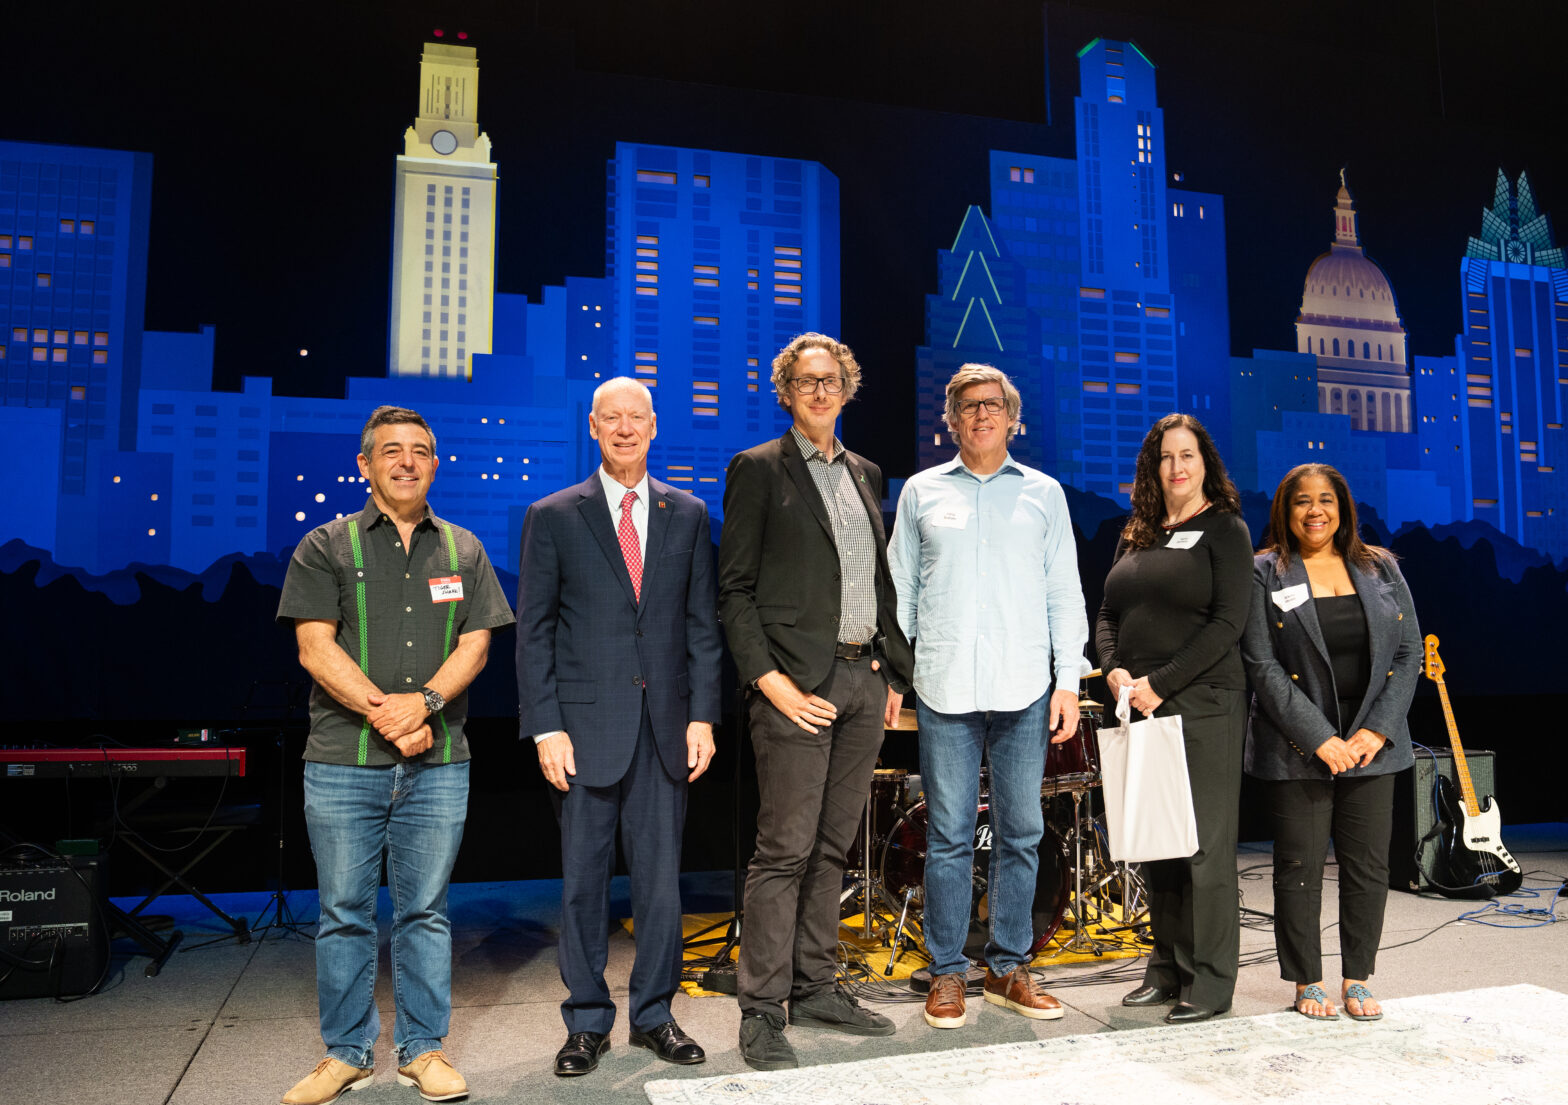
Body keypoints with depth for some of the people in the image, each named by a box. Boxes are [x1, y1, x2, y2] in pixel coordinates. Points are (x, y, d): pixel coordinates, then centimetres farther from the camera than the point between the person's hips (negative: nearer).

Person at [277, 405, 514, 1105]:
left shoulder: (463, 551, 11)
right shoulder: (327, 547, 5)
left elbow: (475, 645, 4)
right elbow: (315, 648, -4)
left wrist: (424, 702, -13)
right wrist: (384, 713, -13)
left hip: (438, 764, 1)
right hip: (343, 763, -1)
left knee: (425, 912, 8)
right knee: (345, 913, 7)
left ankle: (423, 1048, 21)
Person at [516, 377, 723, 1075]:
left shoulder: (687, 514, 9)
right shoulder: (553, 517, 3)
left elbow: (702, 622, 8)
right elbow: (532, 631, 1)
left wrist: (703, 715, 0)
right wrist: (546, 729, -7)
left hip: (666, 727, 2)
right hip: (585, 725, -1)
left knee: (661, 877, 7)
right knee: (583, 880, 7)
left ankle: (653, 1015, 24)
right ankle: (588, 1021, 24)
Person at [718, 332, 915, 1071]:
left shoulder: (865, 474, 17)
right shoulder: (758, 470, -1)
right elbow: (735, 591, -6)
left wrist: (895, 671, 12)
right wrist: (772, 683, -14)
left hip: (865, 681, 6)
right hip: (798, 684, -6)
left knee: (832, 848, 13)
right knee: (785, 851, -4)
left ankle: (814, 990, 25)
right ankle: (761, 1011, 8)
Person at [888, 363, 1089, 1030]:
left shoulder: (1043, 493, 12)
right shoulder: (922, 492, 11)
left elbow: (1065, 593, 10)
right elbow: (900, 589, 12)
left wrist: (1068, 681, 3)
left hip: (1025, 691, 1)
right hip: (945, 689, -1)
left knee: (1021, 834, 6)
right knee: (949, 836, 2)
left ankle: (1009, 969, 20)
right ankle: (947, 973, 15)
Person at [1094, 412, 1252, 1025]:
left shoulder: (1224, 529, -1)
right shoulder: (1134, 537, 16)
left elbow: (1227, 622, -10)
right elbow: (1108, 616, 17)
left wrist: (1160, 684, -15)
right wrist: (1114, 671, -3)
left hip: (1204, 708, -6)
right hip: (1141, 708, 6)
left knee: (1203, 846, -1)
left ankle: (1209, 983, 10)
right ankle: (1167, 969, 22)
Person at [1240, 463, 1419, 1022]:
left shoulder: (1380, 569, 10)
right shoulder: (1264, 574, -1)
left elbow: (1408, 652, 6)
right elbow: (1262, 666, -8)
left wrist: (1376, 730, -6)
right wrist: (1319, 738, -14)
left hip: (1370, 742, 3)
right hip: (1298, 747, -3)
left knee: (1368, 864, 7)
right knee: (1300, 865, 3)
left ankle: (1357, 980, 23)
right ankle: (1307, 982, 17)